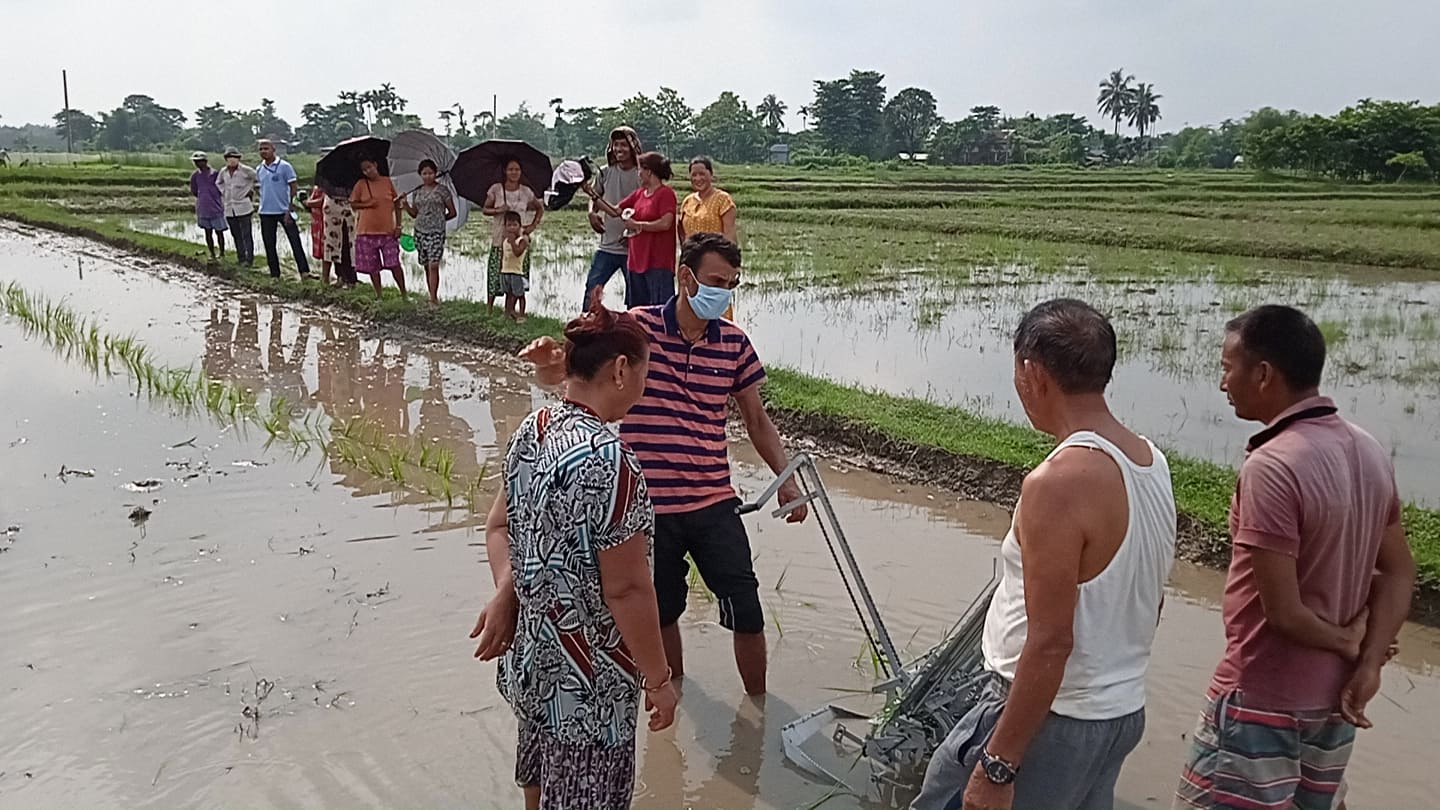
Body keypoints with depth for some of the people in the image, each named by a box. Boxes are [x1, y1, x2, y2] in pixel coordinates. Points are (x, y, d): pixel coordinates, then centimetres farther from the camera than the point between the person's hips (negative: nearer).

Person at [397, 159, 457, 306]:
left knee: (433, 265, -15)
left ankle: (433, 298, -16)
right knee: (427, 266, 8)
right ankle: (433, 297, 17)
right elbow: (414, 213, 16)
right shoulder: (417, 192, 11)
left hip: (436, 232, -5)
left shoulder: (442, 190, -1)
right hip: (420, 231, 5)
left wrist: (440, 219, 6)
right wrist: (405, 204, 0)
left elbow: (452, 213, 5)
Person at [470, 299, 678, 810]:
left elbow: (499, 527, 9)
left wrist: (505, 596, -4)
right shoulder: (608, 461, -28)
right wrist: (658, 679, -14)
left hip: (531, 655, 8)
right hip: (589, 680, -8)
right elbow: (627, 589, -25)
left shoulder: (530, 431, -1)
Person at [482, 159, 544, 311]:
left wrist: (533, 225, 5)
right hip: (500, 239, -1)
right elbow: (485, 209, 5)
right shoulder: (496, 189, 0)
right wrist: (498, 210, -15)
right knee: (495, 273, -4)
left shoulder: (526, 192, 4)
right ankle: (489, 308, 9)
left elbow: (540, 208, 18)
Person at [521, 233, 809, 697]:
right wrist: (548, 362, -36)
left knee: (746, 612, 2)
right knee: (662, 610, 15)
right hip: (649, 505, -2)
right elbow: (567, 371, -12)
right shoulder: (637, 328, -8)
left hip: (715, 503, 2)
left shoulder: (735, 343, 2)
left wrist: (785, 479, 3)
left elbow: (757, 420, 12)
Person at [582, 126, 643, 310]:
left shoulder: (641, 176, -7)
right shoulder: (605, 173, 6)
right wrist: (592, 213, -1)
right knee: (592, 287, 1)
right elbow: (595, 197, 20)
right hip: (607, 246, 3)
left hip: (632, 248, -3)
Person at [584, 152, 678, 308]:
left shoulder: (666, 193, -8)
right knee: (636, 309, 12)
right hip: (636, 260, 8)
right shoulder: (638, 194, 15)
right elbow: (615, 211, 17)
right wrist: (594, 196, 9)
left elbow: (665, 223, -19)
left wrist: (637, 224, -12)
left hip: (658, 263, -8)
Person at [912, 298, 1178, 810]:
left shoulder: (1058, 483, -25)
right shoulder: (1152, 463, 2)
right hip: (1124, 712, 9)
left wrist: (997, 768, -20)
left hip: (1049, 718, -8)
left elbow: (1050, 643, -26)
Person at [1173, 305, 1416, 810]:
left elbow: (1283, 611, -24)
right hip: (1333, 700, 8)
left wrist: (1346, 641, -6)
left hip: (1262, 700, -8)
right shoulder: (1370, 453, 3)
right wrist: (1368, 663, -1)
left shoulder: (1272, 466, -24)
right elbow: (1399, 572, 8)